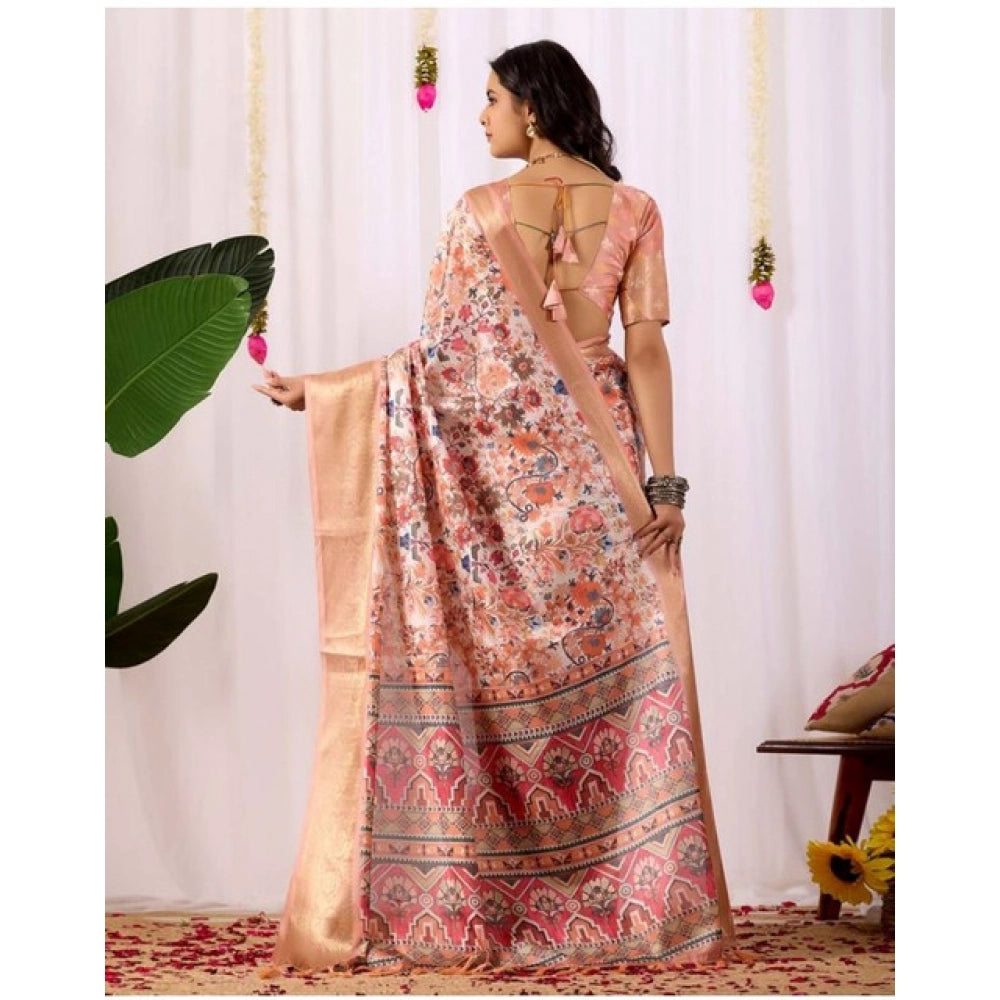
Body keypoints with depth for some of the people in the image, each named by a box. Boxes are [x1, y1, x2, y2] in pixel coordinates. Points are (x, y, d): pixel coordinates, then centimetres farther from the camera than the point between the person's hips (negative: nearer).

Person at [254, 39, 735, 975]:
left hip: (494, 459, -2)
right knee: (611, 672, 6)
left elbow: (444, 351, -6)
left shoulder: (482, 208, -4)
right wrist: (662, 480, -4)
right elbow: (645, 346, -4)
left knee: (482, 669, 4)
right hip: (593, 469, 2)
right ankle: (641, 900, 11)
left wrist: (321, 387, 3)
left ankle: (467, 902, 9)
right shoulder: (633, 208, 3)